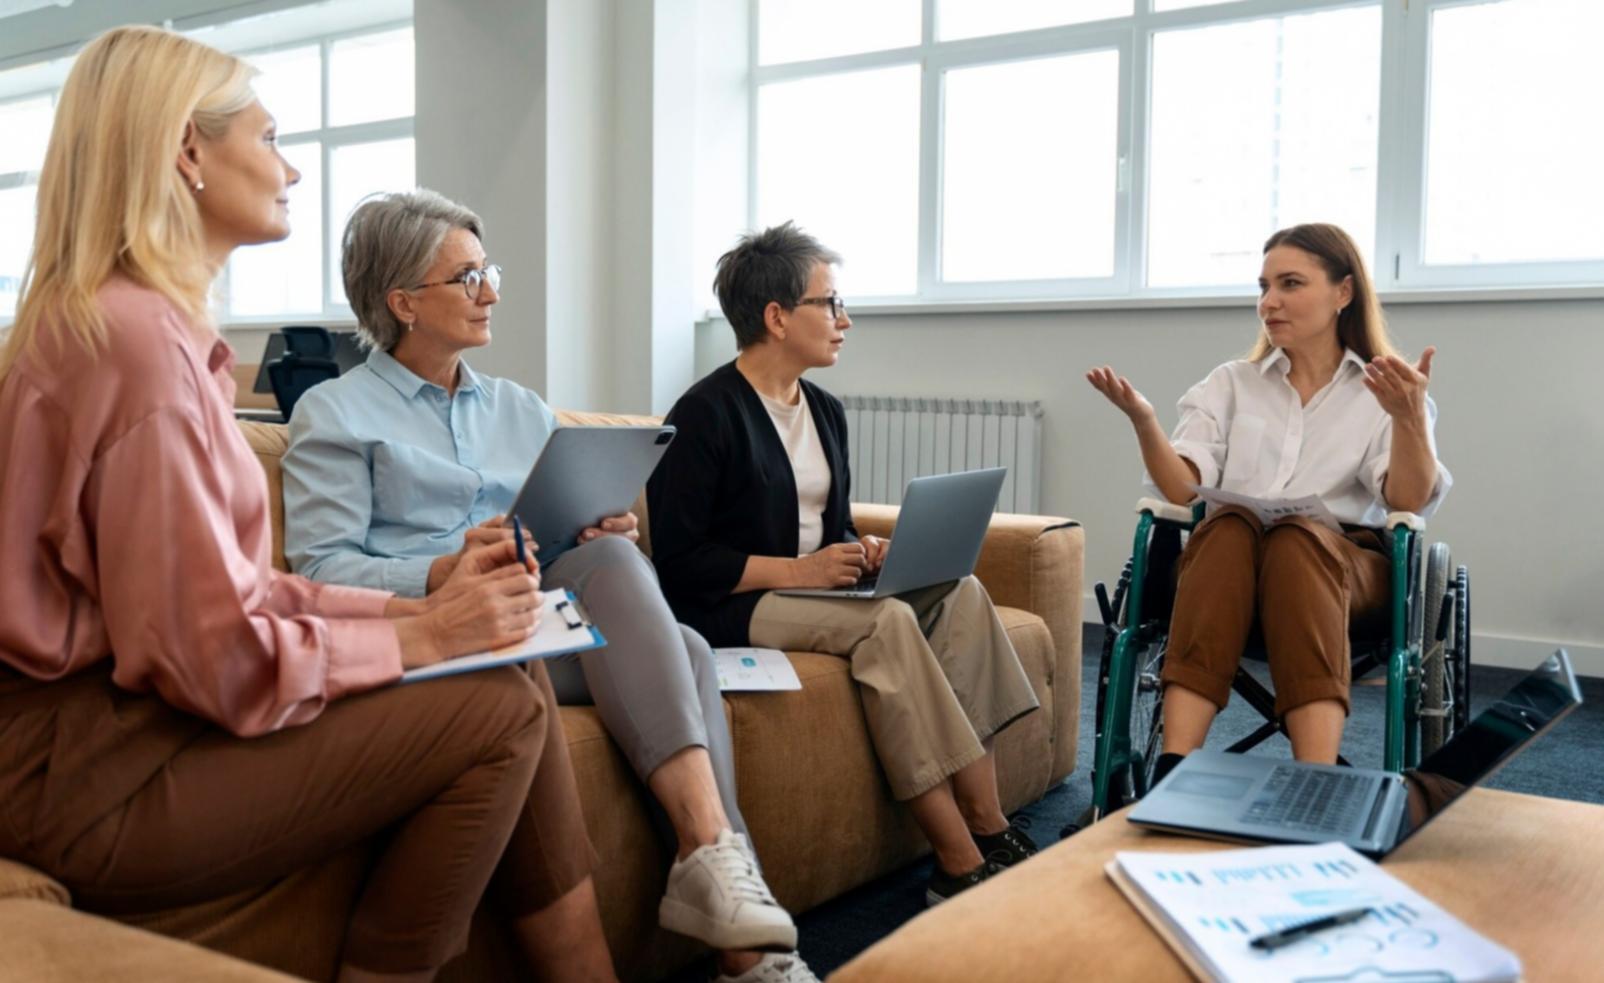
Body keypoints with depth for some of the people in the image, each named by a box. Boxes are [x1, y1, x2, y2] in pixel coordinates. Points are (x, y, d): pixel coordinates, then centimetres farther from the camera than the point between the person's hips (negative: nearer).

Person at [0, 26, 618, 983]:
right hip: (92, 778, -9)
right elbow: (214, 658, -22)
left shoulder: (154, 324, 11)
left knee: (510, 673, 0)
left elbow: (236, 589, 10)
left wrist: (417, 606, 3)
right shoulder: (136, 334, -20)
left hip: (135, 715, 9)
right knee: (498, 707, -14)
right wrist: (419, 638, -11)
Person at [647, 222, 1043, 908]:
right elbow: (677, 561, -16)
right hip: (732, 608, -8)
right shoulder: (706, 414, -11)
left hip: (813, 589, 8)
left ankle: (984, 833, -20)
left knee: (959, 589, -14)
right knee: (886, 622, -31)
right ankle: (966, 859, -27)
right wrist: (797, 571, -19)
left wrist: (862, 552, -1)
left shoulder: (824, 411, 15)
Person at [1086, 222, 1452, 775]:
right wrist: (1143, 420, -15)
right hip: (1228, 558, 1)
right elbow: (1184, 490, 2)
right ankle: (1174, 767, -47)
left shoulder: (1383, 393, 12)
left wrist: (1409, 418, -24)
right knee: (1230, 528, -35)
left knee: (1296, 541, -37)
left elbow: (1409, 503, -7)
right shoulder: (1231, 383, 18)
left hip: (1347, 567, -1)